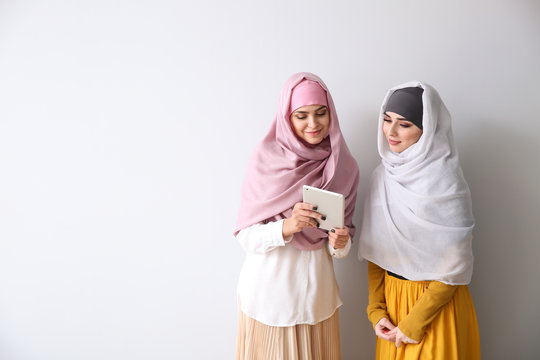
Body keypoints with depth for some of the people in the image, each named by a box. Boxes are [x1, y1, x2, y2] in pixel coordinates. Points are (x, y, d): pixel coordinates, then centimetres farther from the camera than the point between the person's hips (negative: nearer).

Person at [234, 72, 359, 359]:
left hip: (315, 293, 3)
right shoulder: (266, 159, -11)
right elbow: (246, 236, -11)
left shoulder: (344, 167, -2)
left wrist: (340, 244, -17)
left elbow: (344, 235, 5)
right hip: (267, 291, -2)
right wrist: (287, 227, -28)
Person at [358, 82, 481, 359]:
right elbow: (374, 250, 2)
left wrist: (413, 323, -13)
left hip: (436, 302, -5)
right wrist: (376, 310, -2)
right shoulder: (384, 174, -1)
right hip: (390, 295, 5)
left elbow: (454, 267, -16)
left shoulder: (446, 184, -19)